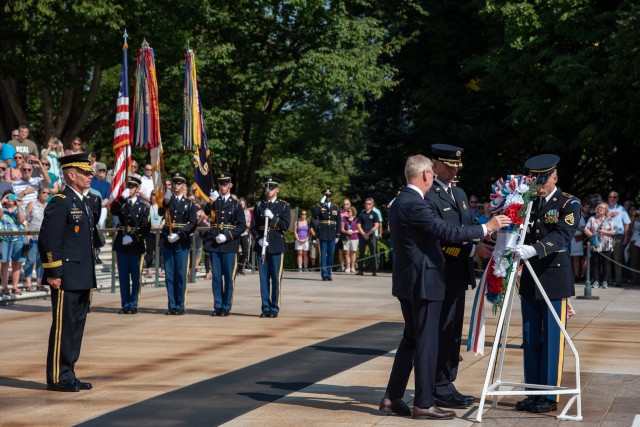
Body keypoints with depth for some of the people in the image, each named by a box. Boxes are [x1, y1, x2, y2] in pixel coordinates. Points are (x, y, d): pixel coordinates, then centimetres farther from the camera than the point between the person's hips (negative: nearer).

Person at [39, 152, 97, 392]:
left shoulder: (81, 203, 17)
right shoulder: (60, 203, -12)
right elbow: (48, 240, -18)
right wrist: (53, 273, -20)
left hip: (82, 279, 9)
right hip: (66, 279, -9)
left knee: (76, 325, 12)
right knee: (63, 326, -4)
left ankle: (68, 375, 19)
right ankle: (57, 378, 3)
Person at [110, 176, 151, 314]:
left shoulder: (143, 206, 3)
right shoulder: (121, 203, 10)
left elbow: (146, 228, -2)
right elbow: (113, 211, -13)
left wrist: (133, 238, -14)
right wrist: (122, 197, -22)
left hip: (136, 246, -2)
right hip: (121, 245, 2)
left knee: (135, 277, 2)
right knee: (123, 276, 5)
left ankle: (133, 305, 8)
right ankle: (125, 305, 10)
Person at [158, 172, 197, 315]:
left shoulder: (189, 203, 5)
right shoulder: (167, 200, 9)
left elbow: (193, 223, -1)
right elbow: (160, 213, -10)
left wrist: (179, 234, -13)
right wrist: (165, 202, -27)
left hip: (182, 243, -2)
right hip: (167, 242, 2)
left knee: (180, 275, 0)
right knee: (169, 275, 4)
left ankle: (180, 306, 7)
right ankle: (172, 306, 9)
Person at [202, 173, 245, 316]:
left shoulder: (236, 204, 6)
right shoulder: (214, 201, 12)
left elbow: (242, 226, 0)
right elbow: (204, 213, -7)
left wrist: (227, 236, -12)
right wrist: (210, 202, -26)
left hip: (229, 245, -2)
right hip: (214, 244, 2)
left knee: (228, 277, 0)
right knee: (216, 276, 4)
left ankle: (226, 307, 7)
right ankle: (217, 306, 10)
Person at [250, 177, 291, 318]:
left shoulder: (284, 206, 5)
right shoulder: (259, 206, 12)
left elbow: (286, 225, -5)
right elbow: (253, 226, 8)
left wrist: (272, 217, -16)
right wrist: (258, 238, -8)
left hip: (277, 246, -3)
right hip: (261, 246, 3)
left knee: (276, 278, -2)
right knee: (264, 278, 3)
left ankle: (274, 309, 2)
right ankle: (265, 308, 8)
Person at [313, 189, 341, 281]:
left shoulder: (335, 208, 11)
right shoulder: (320, 207, 2)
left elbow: (338, 222, 12)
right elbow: (315, 215, -19)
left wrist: (338, 235, 6)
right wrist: (320, 204, -20)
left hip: (332, 235, 3)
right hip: (323, 235, -3)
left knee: (331, 255, 6)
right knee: (323, 254, -4)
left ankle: (328, 274, 13)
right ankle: (324, 274, -3)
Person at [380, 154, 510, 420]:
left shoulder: (399, 202, 12)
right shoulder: (414, 204, -19)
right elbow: (448, 232, -22)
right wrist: (486, 228, -13)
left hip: (407, 281, 10)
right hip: (423, 282, -10)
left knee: (410, 339, 16)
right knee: (426, 342, -2)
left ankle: (392, 398, 18)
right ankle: (423, 404, 4)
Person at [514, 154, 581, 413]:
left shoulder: (569, 204, -6)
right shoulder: (528, 203, 11)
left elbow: (563, 236, -21)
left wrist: (534, 249, -36)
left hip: (554, 281, -6)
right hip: (529, 282, 6)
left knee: (551, 341, -1)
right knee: (530, 340, 9)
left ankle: (550, 396, 5)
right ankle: (532, 393, 17)